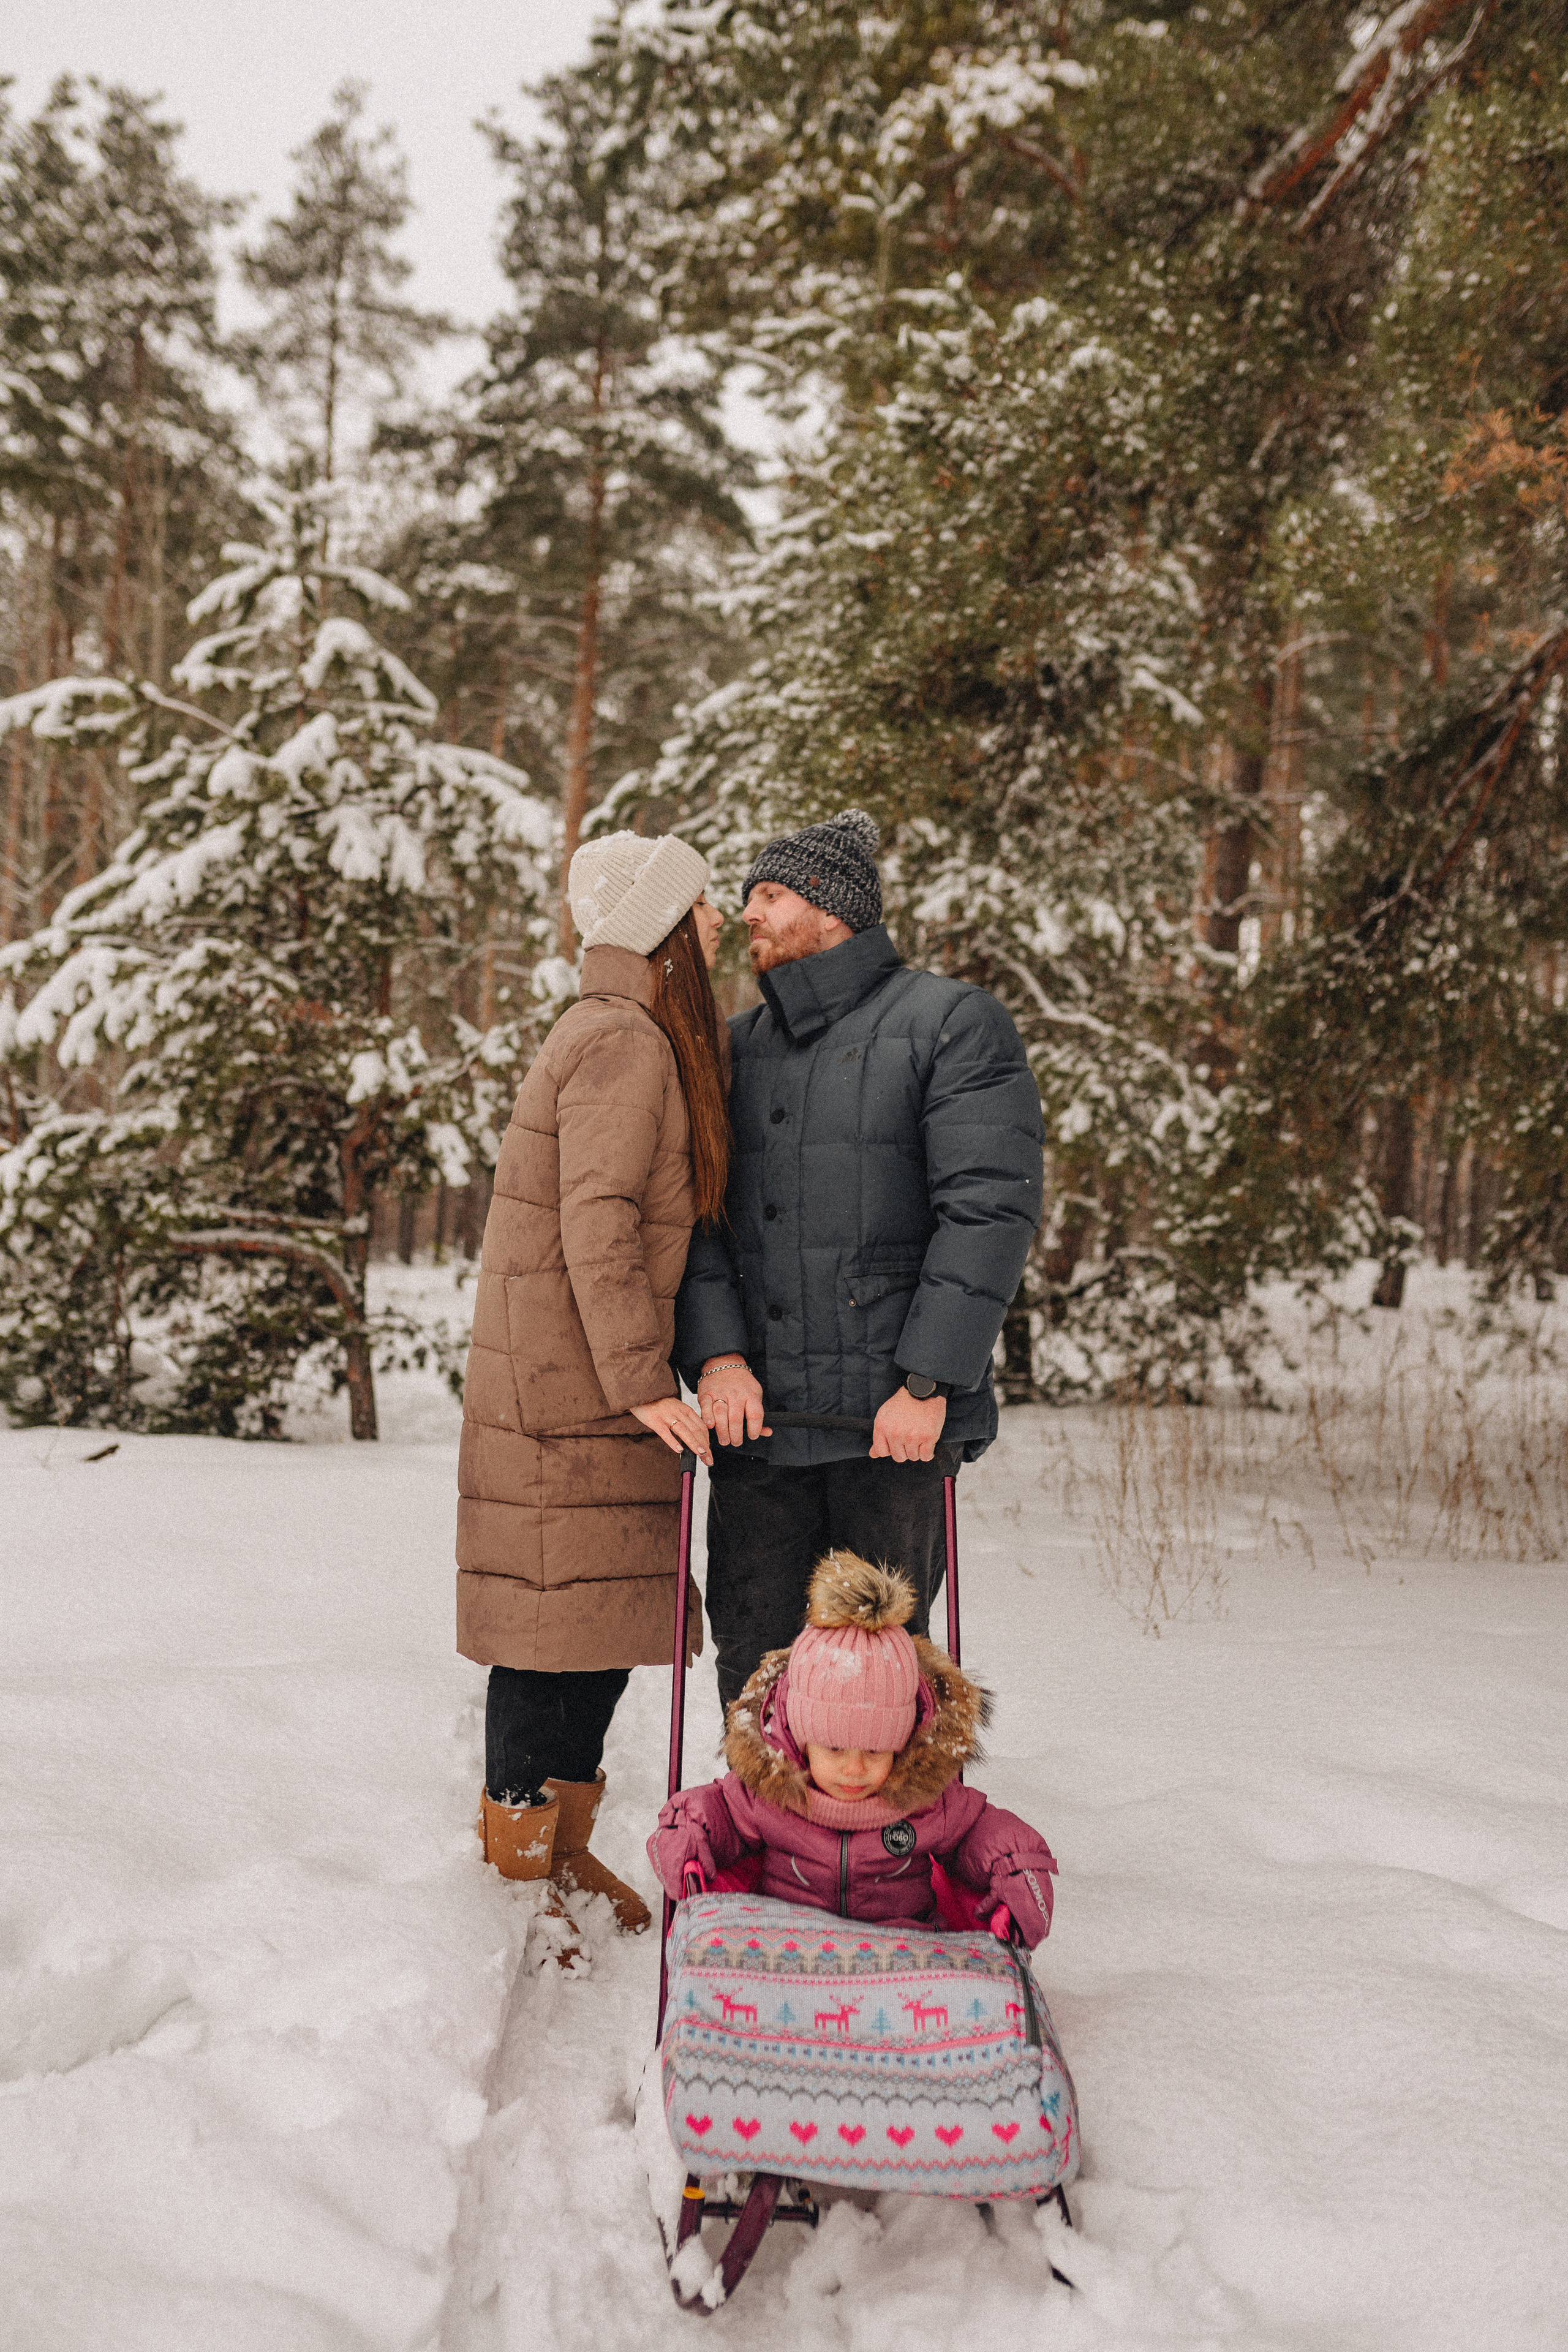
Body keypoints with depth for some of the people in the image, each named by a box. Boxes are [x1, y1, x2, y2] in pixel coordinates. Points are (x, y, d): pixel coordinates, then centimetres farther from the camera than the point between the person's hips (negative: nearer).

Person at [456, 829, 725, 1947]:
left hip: (600, 1391, 10)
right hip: (565, 1395, -10)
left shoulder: (649, 1042, 17)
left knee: (610, 1619, 15)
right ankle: (518, 1876, 10)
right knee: (558, 1621, -2)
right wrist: (642, 1380, -20)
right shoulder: (624, 1042, -15)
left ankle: (564, 1850, 28)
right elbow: (598, 1223, -21)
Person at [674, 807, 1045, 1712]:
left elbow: (991, 1207, -10)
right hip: (755, 1415, 5)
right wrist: (716, 1354, -8)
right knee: (754, 1657, 7)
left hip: (895, 1414, -4)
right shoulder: (737, 1047, 16)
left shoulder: (950, 1021, -1)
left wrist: (929, 1383, -16)